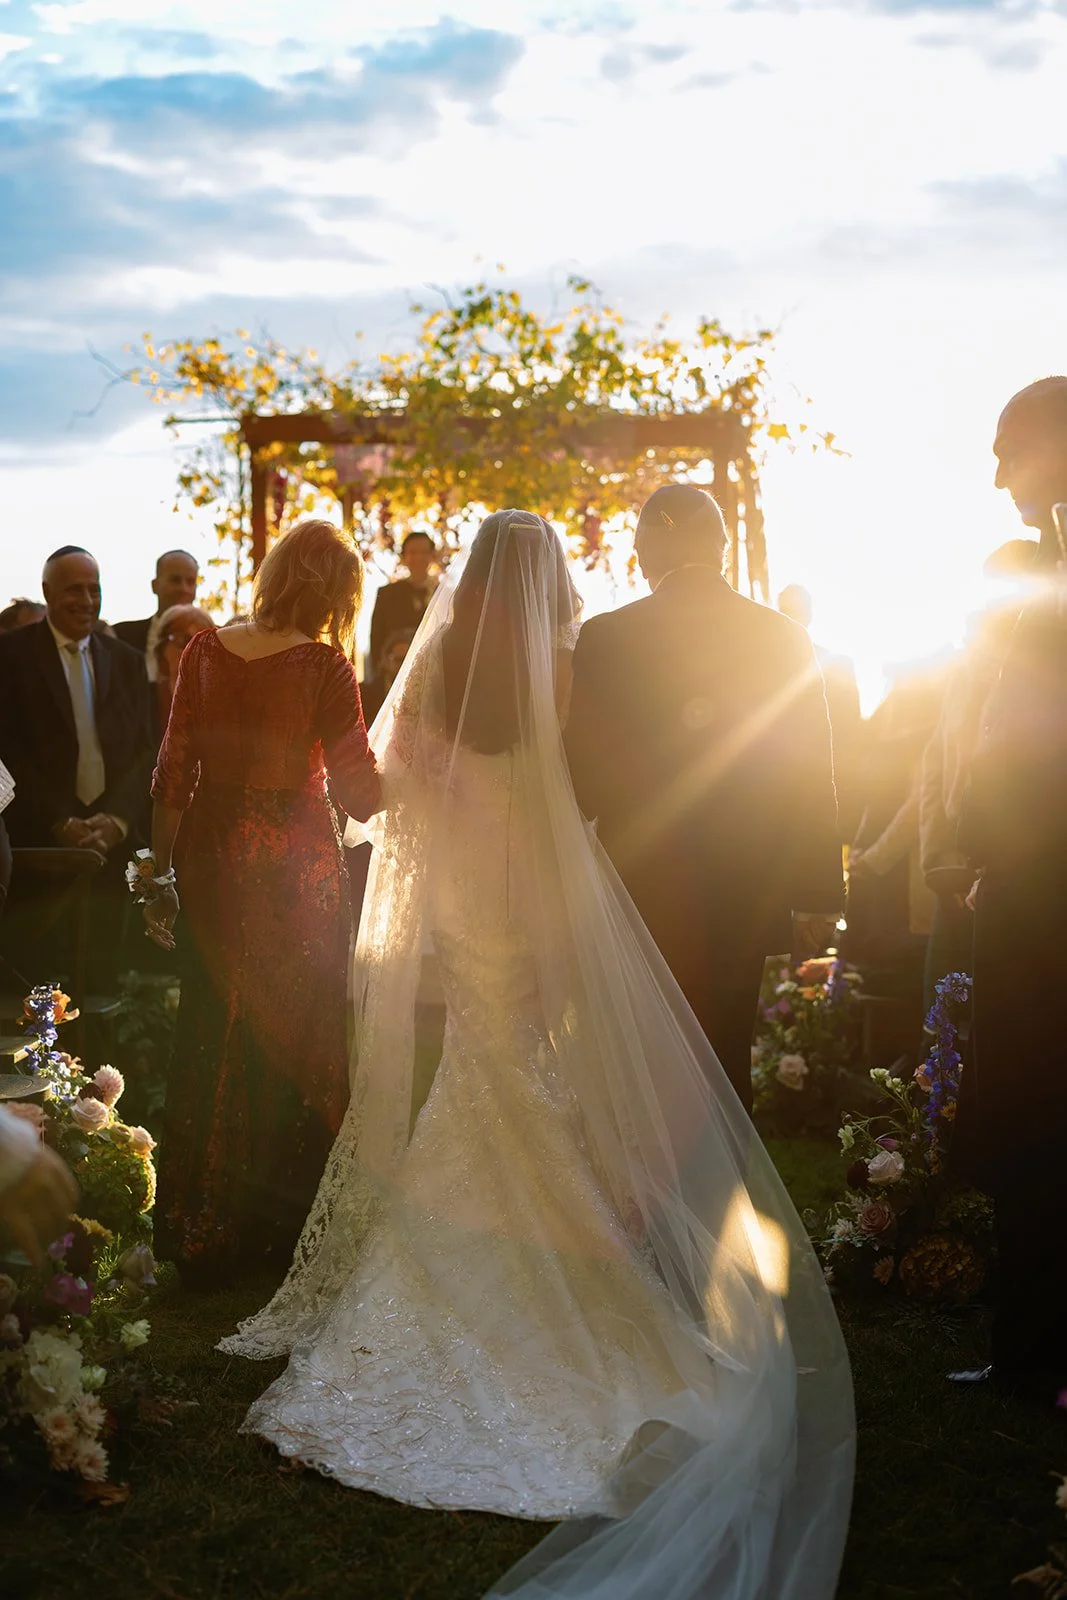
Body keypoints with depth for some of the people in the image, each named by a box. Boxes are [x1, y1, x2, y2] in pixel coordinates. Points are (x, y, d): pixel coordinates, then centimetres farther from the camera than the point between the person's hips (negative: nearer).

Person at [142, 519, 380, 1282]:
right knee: (296, 1040, 12)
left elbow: (173, 773, 0)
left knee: (211, 1039, 15)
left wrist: (160, 872, 7)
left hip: (212, 862, 4)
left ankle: (202, 1232, 25)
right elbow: (361, 791, -13)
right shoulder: (323, 667, -14)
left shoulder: (205, 652, -2)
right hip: (296, 868, -4)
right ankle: (283, 1218, 23)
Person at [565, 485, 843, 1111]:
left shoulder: (606, 638, -10)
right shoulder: (785, 639, -4)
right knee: (727, 1059, 16)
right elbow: (814, 781, 0)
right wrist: (820, 896, 8)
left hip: (642, 897, -1)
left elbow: (584, 780, -6)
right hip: (747, 898, 2)